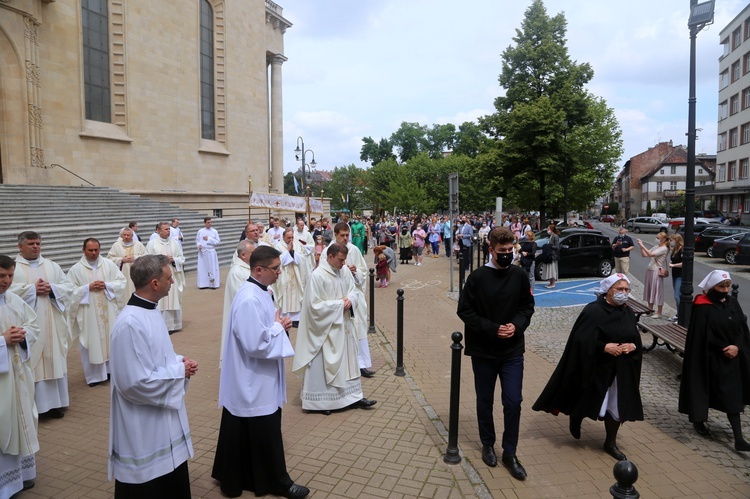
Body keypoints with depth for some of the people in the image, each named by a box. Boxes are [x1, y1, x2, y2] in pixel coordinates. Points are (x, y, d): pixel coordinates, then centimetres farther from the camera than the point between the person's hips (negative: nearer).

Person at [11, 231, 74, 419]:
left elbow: (69, 287, 6)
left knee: (54, 361, 7)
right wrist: (32, 289, -15)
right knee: (31, 364, -1)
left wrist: (52, 289, -11)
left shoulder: (52, 266, 11)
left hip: (53, 325, 3)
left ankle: (54, 403, 17)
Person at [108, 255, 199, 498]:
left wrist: (178, 361, -2)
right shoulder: (130, 324, -28)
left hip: (164, 420, 9)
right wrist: (179, 371, -18)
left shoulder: (149, 311, 4)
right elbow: (137, 383, -29)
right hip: (144, 432, -9)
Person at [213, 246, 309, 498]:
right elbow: (256, 344, -30)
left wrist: (279, 325, 0)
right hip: (254, 382, -10)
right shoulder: (249, 300, -27)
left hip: (259, 380, 10)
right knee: (265, 435, 7)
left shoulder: (260, 292, 6)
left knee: (246, 435, 21)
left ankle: (233, 478, 37)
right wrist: (279, 327, -16)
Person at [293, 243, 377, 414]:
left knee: (348, 360, 13)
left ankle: (353, 397, 23)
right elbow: (315, 305, -19)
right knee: (323, 364, 4)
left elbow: (354, 291, 11)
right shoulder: (317, 276, -19)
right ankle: (320, 400, 19)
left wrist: (350, 300, -12)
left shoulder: (345, 271, 1)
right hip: (326, 329, -7)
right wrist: (339, 304, -18)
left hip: (344, 325, 7)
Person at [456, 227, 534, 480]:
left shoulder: (520, 276, -3)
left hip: (513, 351, 2)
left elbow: (528, 306, 5)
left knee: (513, 401, 2)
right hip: (483, 351, -1)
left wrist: (517, 325, -14)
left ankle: (509, 452, 19)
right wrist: (492, 328, -18)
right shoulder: (477, 277, -11)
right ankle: (488, 444, 34)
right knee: (485, 401, 13)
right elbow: (465, 310, -9)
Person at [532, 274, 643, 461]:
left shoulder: (628, 313, 5)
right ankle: (575, 418, 44)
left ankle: (610, 443, 28)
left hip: (621, 370, 5)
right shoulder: (593, 311, -16)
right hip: (595, 368, -5)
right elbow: (581, 340, -20)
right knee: (587, 402, 10)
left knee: (617, 406, 9)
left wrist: (632, 346, -9)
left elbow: (637, 339, 12)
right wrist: (604, 347, -26)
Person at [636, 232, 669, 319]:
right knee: (649, 290, 12)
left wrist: (642, 245, -22)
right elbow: (644, 255, 12)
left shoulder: (664, 249, -12)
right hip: (650, 270, 8)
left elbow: (650, 254, -25)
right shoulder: (656, 246, 13)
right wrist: (641, 247, -1)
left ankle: (659, 313, 6)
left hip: (657, 271, -8)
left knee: (657, 291, -2)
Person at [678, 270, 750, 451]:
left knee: (732, 396, 6)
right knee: (703, 389, 7)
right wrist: (725, 348, -13)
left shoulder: (733, 303, 3)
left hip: (732, 357, 5)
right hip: (709, 359, -5)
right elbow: (703, 336, -14)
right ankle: (698, 420, 30)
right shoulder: (703, 308, -15)